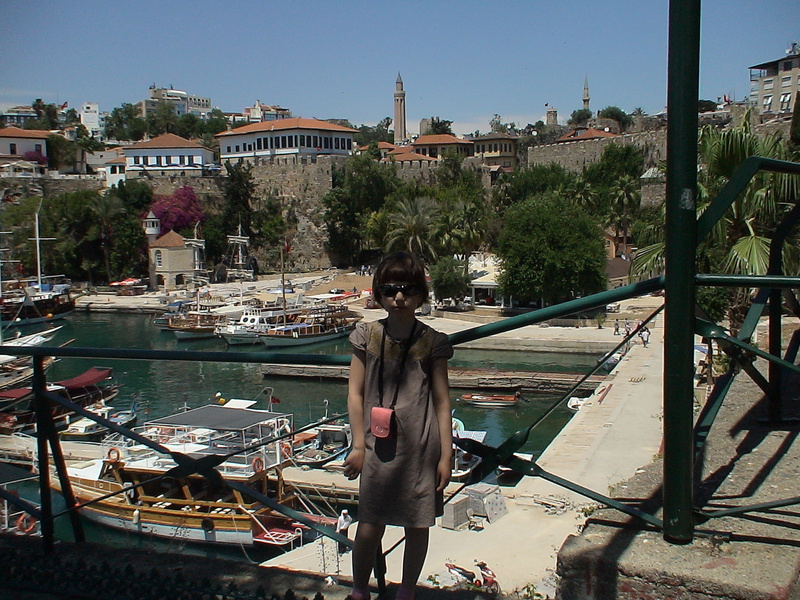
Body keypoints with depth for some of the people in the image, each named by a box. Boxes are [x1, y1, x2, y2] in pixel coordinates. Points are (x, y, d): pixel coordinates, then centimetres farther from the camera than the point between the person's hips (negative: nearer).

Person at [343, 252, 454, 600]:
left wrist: (446, 456, 0)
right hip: (378, 445, 0)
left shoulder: (432, 342, -1)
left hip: (421, 447, 0)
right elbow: (355, 392, 4)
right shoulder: (367, 336, 2)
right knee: (370, 525, 3)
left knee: (418, 524, 10)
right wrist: (359, 445, -1)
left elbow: (442, 402, 1)